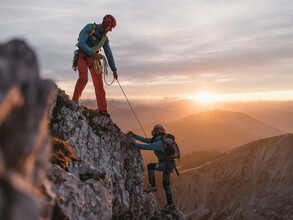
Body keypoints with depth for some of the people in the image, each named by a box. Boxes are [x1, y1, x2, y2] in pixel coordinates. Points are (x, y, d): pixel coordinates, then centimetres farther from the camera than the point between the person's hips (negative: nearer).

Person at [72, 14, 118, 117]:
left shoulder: (105, 38, 7)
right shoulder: (89, 28, -10)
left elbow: (109, 54, 12)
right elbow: (81, 43, -19)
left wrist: (114, 70, 14)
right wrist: (94, 54, -24)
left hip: (94, 59, 5)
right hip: (83, 56, -5)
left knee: (99, 83, -6)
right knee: (83, 78, -28)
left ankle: (102, 109, -4)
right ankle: (75, 100, -13)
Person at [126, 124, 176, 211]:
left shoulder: (158, 142, -23)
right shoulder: (158, 139, 7)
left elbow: (147, 146, -33)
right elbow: (146, 140, 9)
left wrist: (134, 144, -31)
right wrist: (134, 136, 5)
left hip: (167, 164, -10)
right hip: (168, 164, 10)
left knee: (150, 166, -21)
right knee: (166, 184, 15)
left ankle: (153, 186, -10)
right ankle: (170, 203, 25)